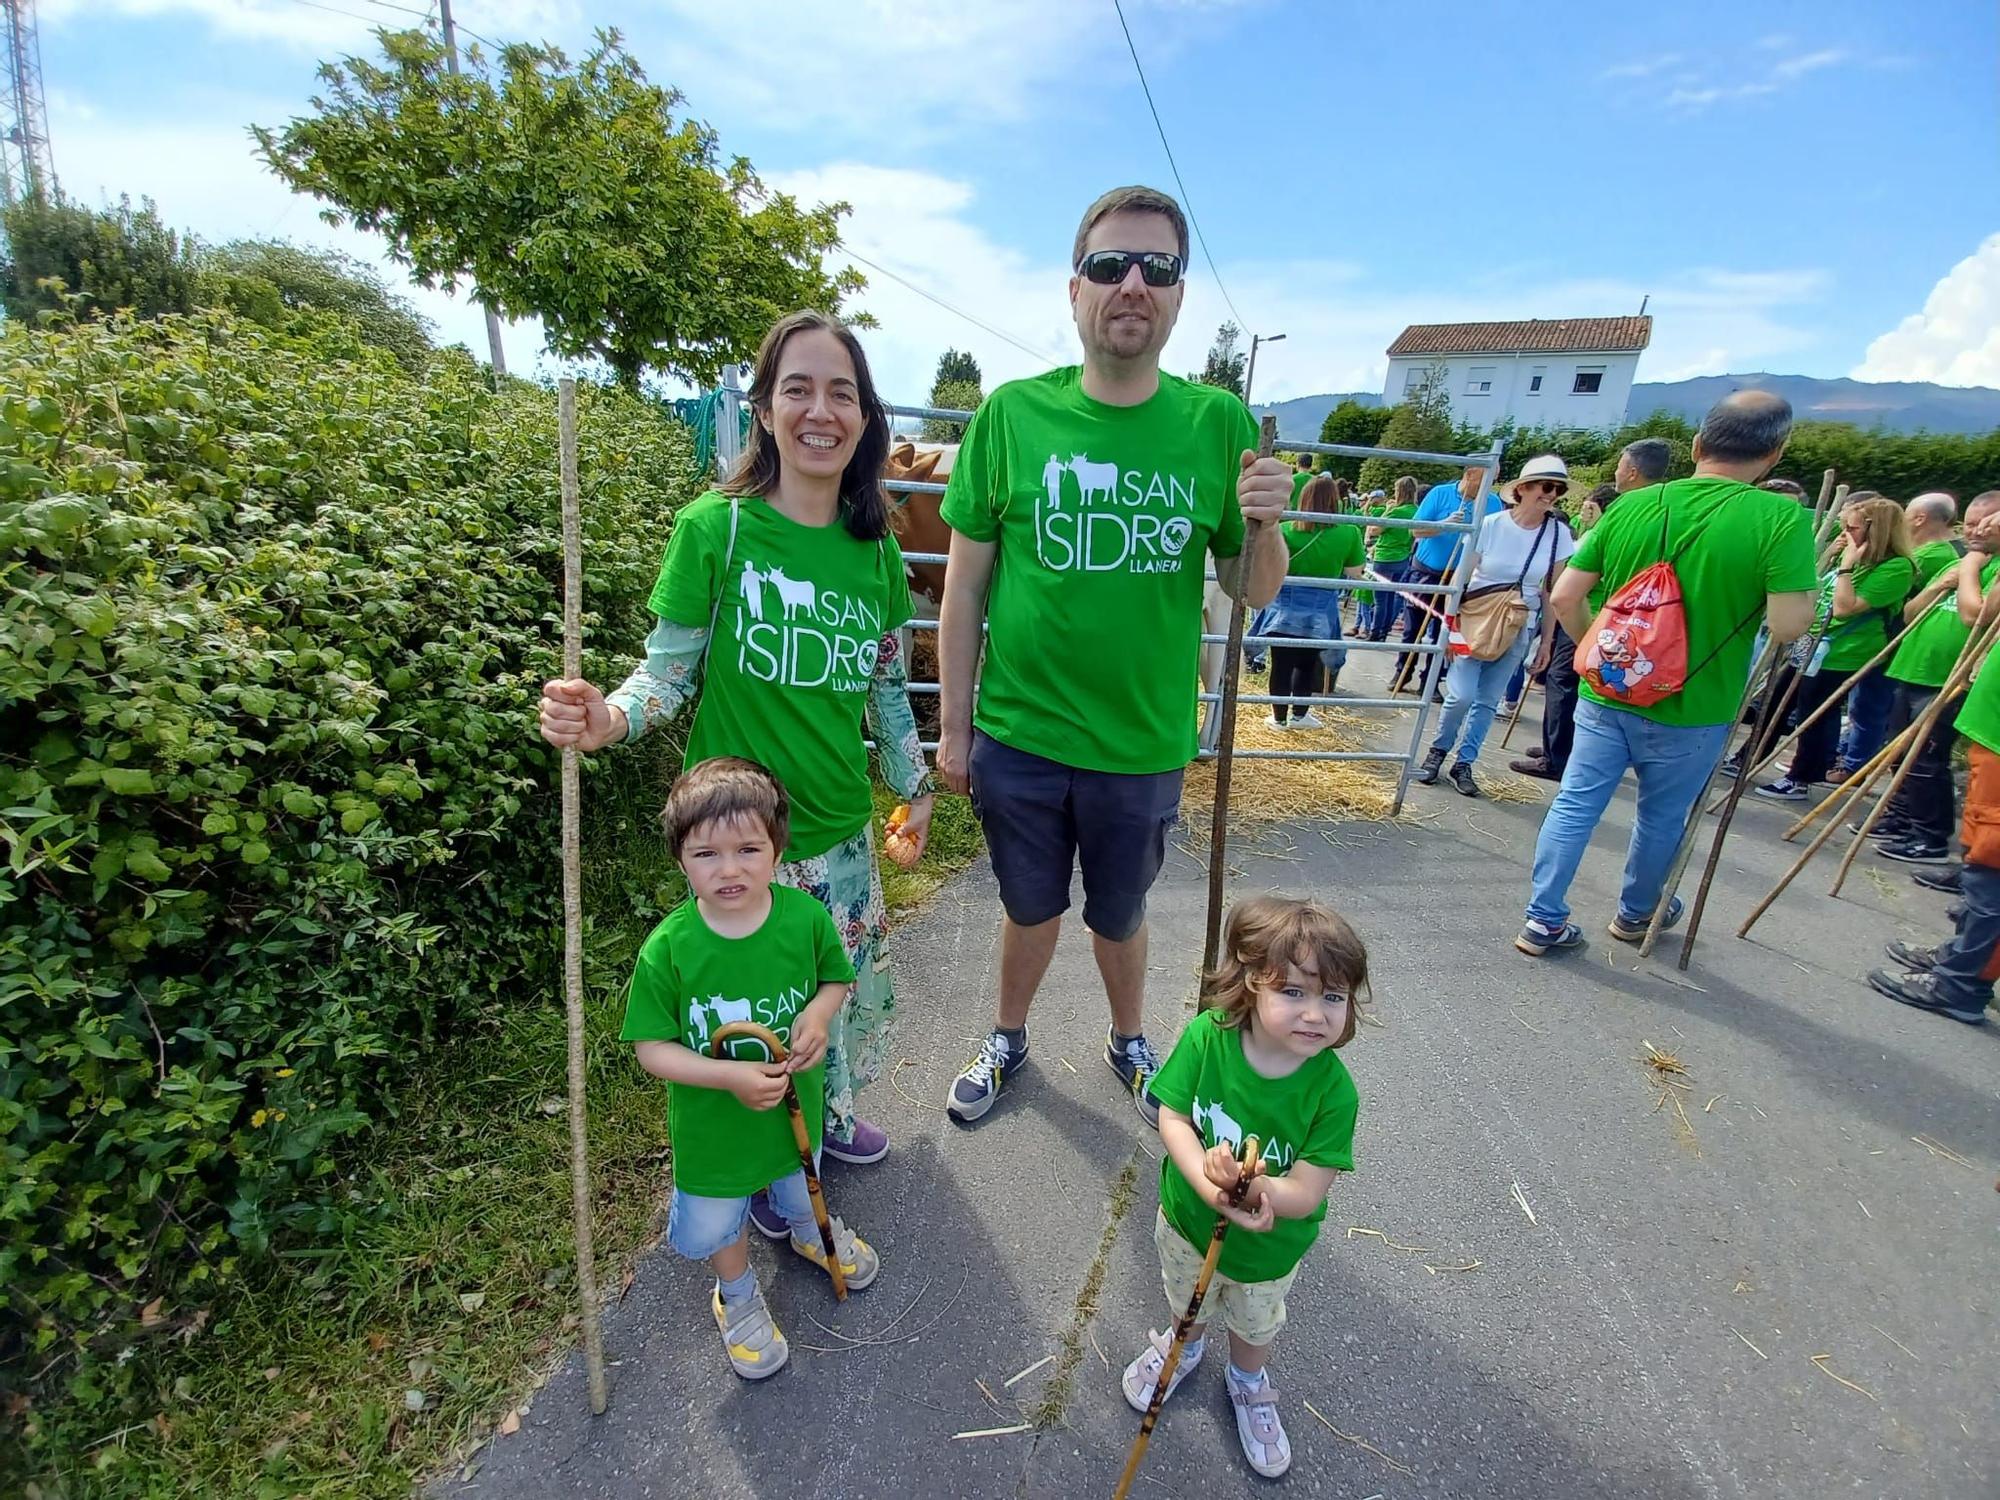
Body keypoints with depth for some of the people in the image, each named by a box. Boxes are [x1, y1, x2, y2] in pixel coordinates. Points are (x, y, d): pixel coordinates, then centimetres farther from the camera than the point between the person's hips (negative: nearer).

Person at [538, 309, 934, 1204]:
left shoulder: (874, 549, 0)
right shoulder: (715, 527, -13)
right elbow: (668, 669, -9)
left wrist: (913, 788, 16)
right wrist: (607, 719, -30)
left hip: (842, 825, 5)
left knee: (855, 982, 21)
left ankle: (831, 1115, 52)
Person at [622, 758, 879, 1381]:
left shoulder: (804, 916, -23)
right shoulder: (667, 949, -28)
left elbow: (836, 976, -4)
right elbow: (653, 1049, -19)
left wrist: (820, 1012, -26)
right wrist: (730, 1076, -32)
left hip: (796, 1095, 2)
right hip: (712, 1119, -1)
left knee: (798, 1175, 32)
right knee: (716, 1220, 24)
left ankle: (810, 1233, 68)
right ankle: (737, 1295, 58)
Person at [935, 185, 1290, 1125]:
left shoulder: (1219, 425, -4)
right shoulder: (1011, 414, -7)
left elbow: (1255, 592, 2)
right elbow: (965, 583, -3)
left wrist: (1266, 526, -20)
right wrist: (952, 726, -1)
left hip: (1144, 746, 1)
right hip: (1017, 739, 0)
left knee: (1119, 915, 22)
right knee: (1031, 908, 21)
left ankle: (1130, 1042, 52)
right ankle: (1008, 1040, 50)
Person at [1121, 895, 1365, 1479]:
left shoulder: (1332, 1089, -33)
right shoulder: (1207, 1036, -32)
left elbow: (1306, 1192, -30)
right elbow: (1172, 1118, -25)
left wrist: (1245, 1184, -47)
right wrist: (1206, 1179, -41)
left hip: (1268, 1247, -1)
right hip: (1187, 1217, 1)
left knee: (1256, 1324, 33)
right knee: (1187, 1300, 34)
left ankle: (1248, 1383, 66)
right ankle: (1186, 1344, 68)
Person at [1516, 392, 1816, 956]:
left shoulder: (1633, 505, -3)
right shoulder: (1783, 518, -13)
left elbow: (1564, 598, -3)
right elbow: (1788, 625, -19)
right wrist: (1799, 567, 1)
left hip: (1606, 694, 2)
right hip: (1691, 711, -1)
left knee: (1575, 804, 8)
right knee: (1661, 819, 18)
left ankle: (1544, 921, 11)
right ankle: (1635, 912, 39)